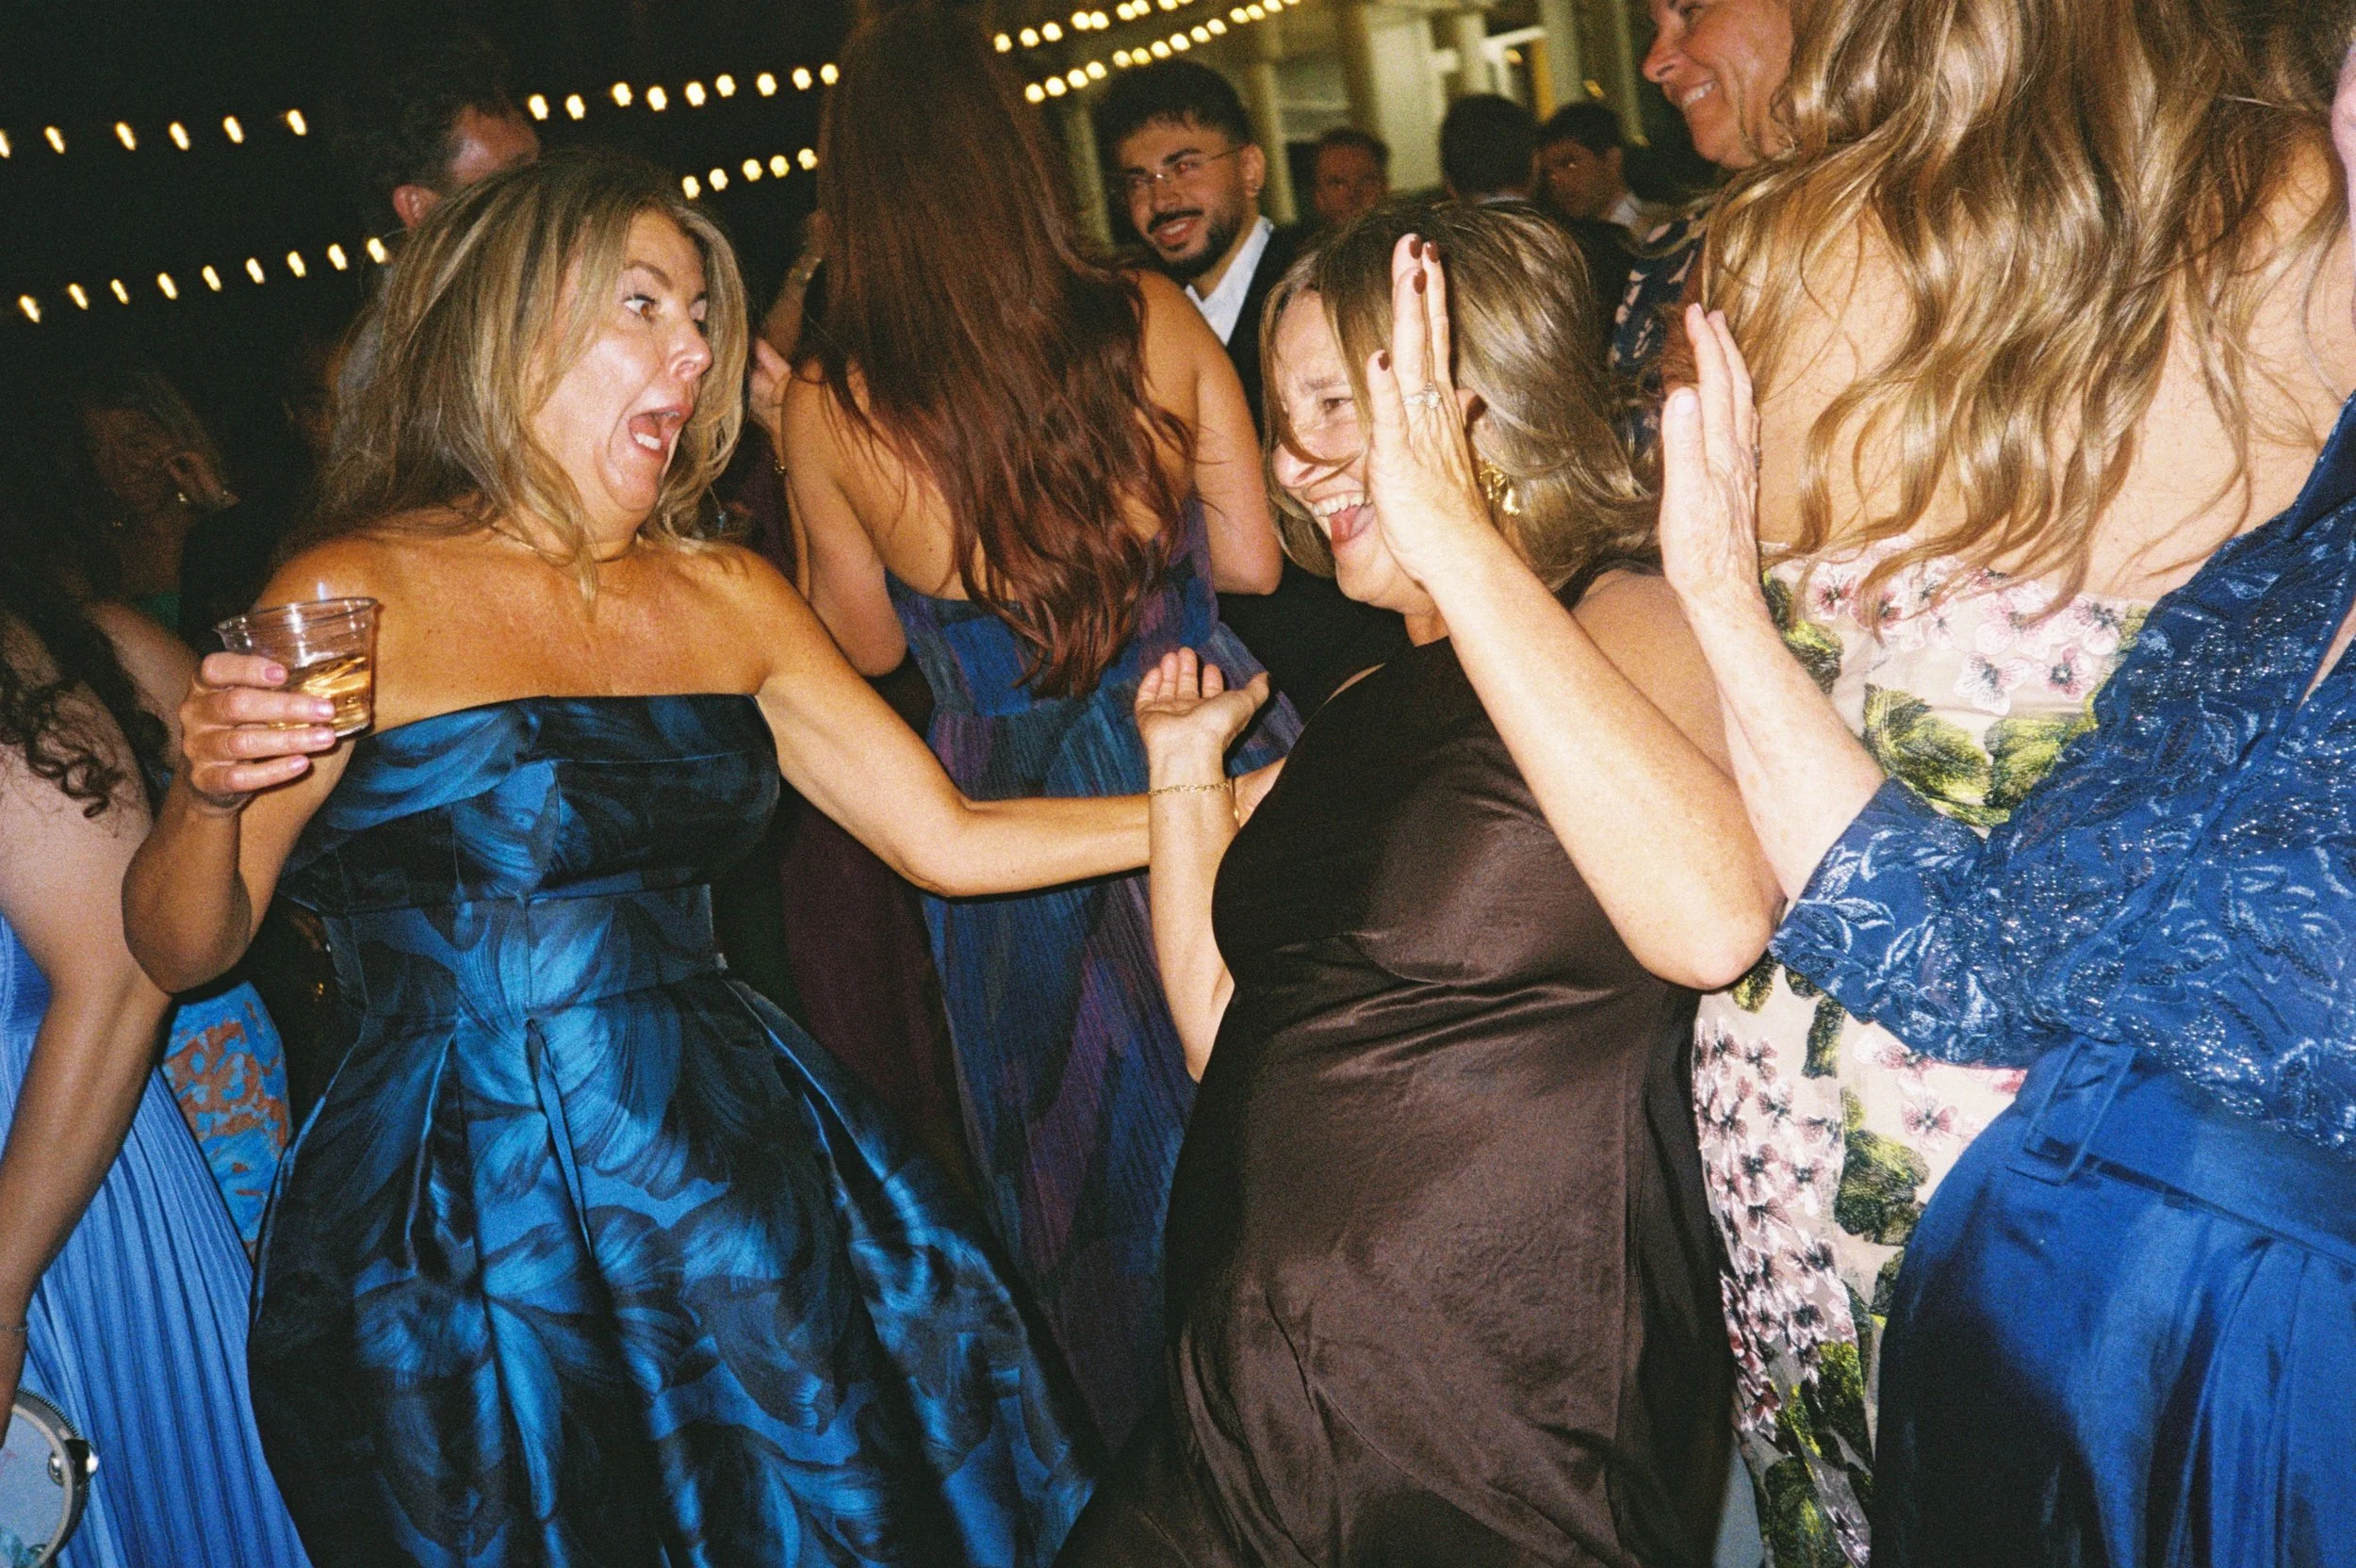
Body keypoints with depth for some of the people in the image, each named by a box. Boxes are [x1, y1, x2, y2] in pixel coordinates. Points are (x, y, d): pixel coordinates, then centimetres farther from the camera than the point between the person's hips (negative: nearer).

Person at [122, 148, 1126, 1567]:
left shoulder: (727, 598, 5)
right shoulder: (360, 598, -8)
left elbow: (946, 838, 7)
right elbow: (184, 950, -3)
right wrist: (211, 795, -24)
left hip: (733, 1179, 5)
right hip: (461, 1250, -4)